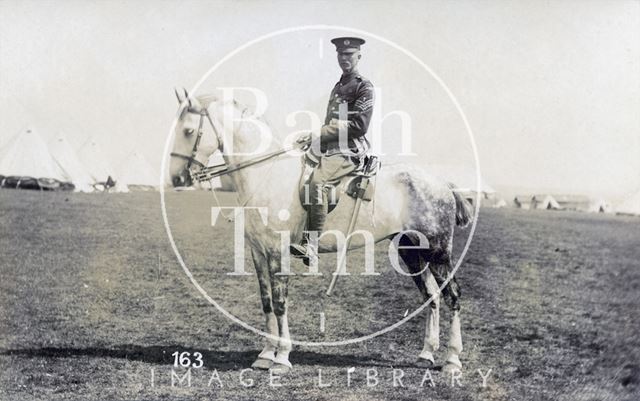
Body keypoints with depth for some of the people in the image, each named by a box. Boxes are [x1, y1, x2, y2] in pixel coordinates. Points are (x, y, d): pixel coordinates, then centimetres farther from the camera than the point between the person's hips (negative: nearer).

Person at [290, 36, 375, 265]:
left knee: (318, 180, -32)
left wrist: (321, 134, -13)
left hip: (349, 151, -9)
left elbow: (359, 125, -13)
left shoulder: (364, 87, -1)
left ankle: (310, 246, -35)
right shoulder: (338, 87, 25)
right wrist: (314, 137, 8)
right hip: (329, 150, 9)